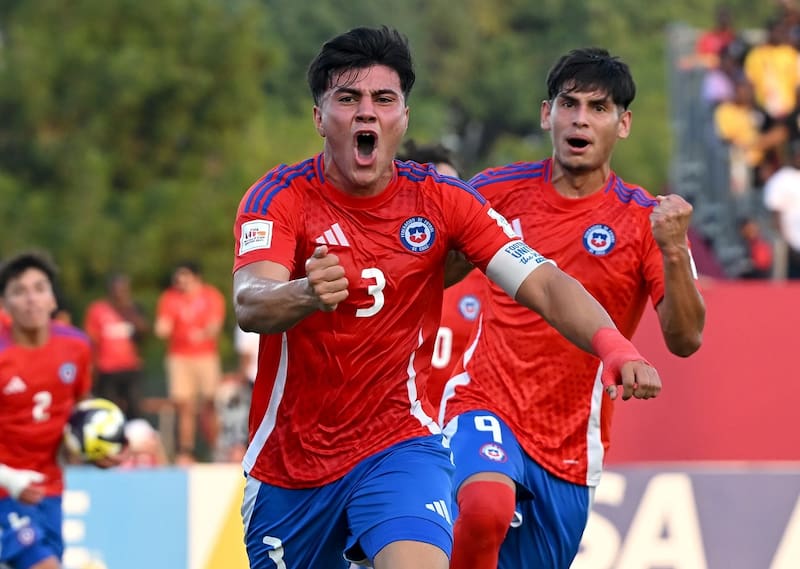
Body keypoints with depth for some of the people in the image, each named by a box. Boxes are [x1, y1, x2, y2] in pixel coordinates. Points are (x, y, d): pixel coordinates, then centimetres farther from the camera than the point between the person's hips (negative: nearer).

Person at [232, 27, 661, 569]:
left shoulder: (441, 199, -5)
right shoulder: (279, 197, -11)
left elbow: (545, 285, -10)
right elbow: (249, 305, -27)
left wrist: (614, 346, -30)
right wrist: (305, 294, -51)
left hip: (399, 446, -1)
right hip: (287, 461, 1)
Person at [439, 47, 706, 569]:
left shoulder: (646, 220, -2)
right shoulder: (499, 190, 1)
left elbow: (685, 340, -12)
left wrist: (674, 252, -28)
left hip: (569, 448, 2)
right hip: (485, 408, -2)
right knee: (486, 507, -34)